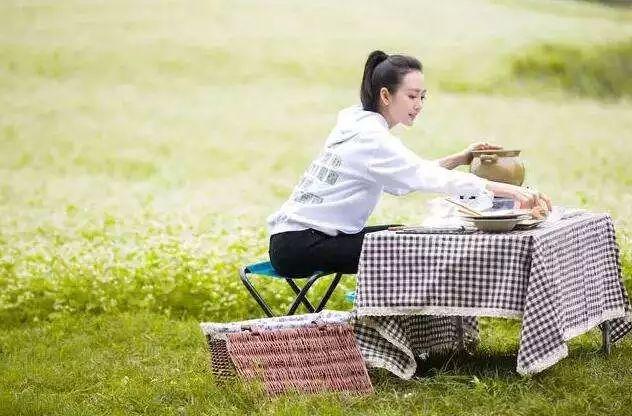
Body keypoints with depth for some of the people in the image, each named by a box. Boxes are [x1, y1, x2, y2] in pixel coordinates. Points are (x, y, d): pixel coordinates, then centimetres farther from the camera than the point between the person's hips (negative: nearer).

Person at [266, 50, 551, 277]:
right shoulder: (369, 138, -20)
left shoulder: (358, 122, 7)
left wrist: (460, 158, 3)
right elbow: (430, 178, -30)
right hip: (297, 245, -9)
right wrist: (510, 191, -35)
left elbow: (402, 180, 13)